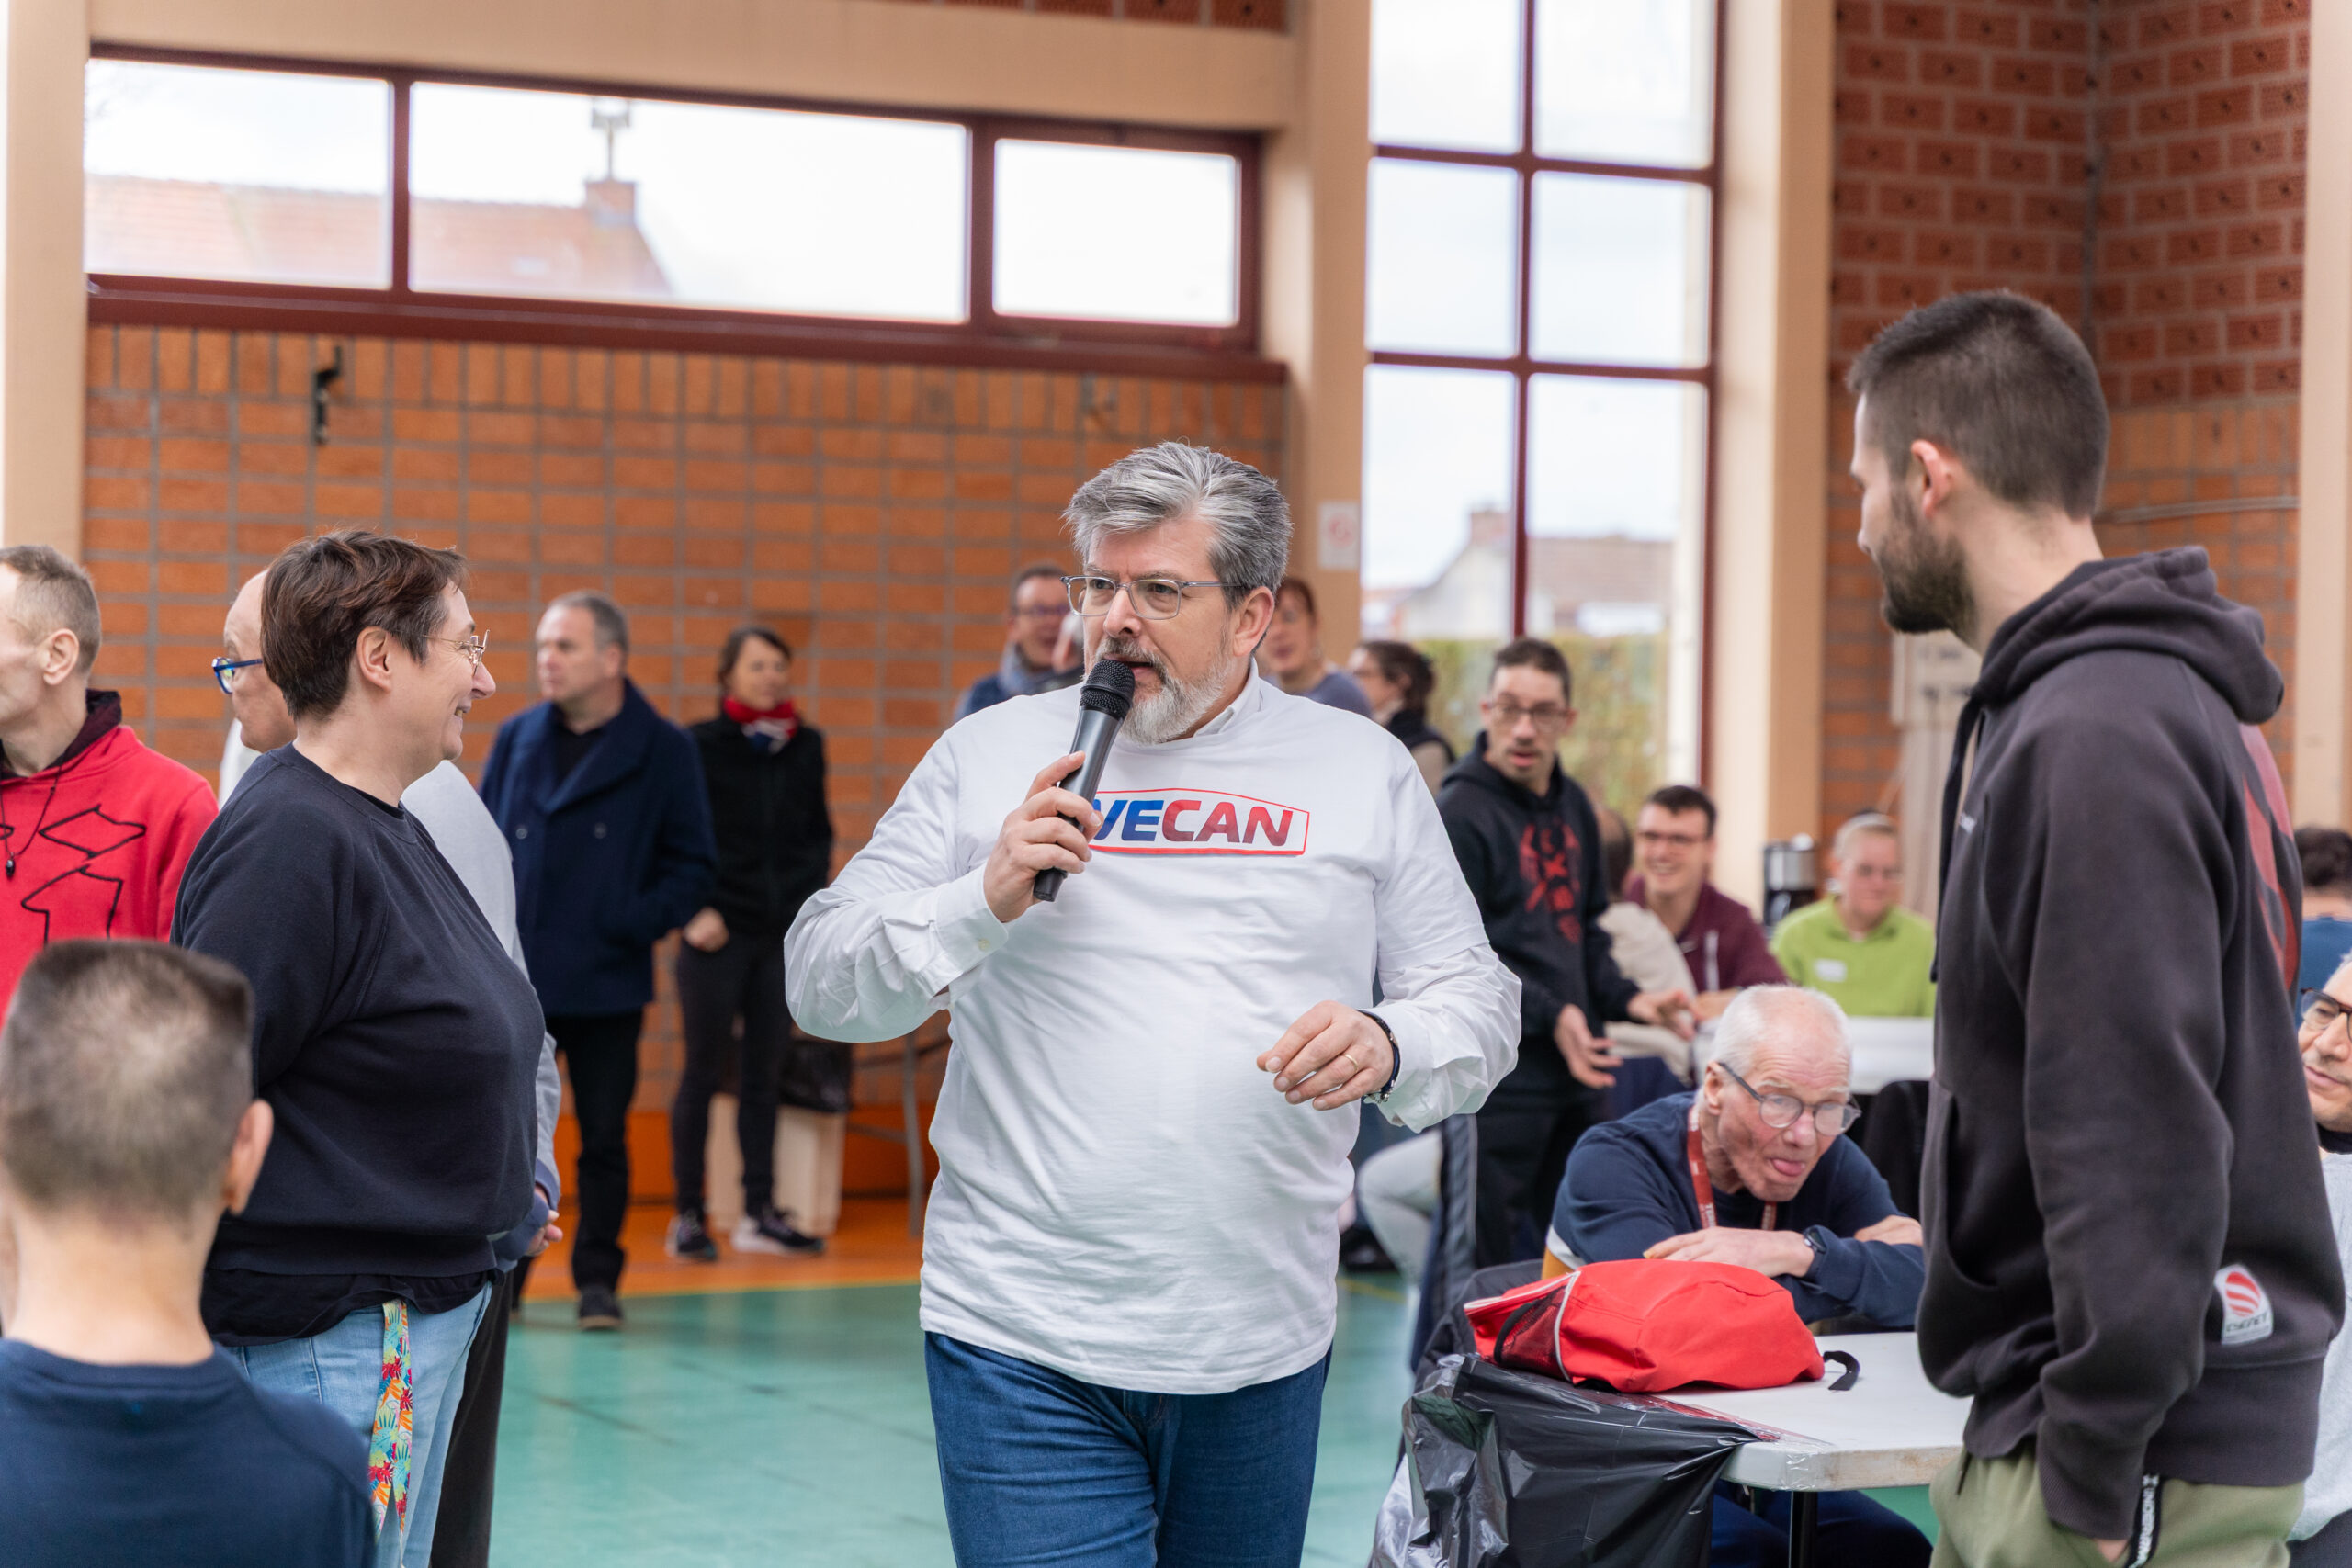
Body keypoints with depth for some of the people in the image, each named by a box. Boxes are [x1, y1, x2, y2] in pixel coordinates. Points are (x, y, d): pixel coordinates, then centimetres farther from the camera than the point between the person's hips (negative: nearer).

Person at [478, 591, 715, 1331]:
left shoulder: (662, 750, -1)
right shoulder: (516, 738, 8)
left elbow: (691, 865, 1)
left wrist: (637, 922, -13)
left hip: (607, 984, -2)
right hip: (515, 979, 2)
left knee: (604, 1139, 5)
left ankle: (598, 1278, 18)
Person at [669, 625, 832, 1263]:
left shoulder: (805, 747, 8)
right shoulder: (699, 747, -5)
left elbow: (819, 832, 17)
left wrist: (811, 892, 5)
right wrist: (694, 911, -11)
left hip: (783, 934, 4)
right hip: (717, 934, -4)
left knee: (764, 1073, 8)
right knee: (703, 1072, 1)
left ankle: (760, 1213, 13)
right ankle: (688, 1216, 7)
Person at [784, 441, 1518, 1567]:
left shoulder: (1363, 770, 8)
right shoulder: (989, 756, 6)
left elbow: (1479, 1006, 9)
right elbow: (821, 985, 4)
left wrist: (1387, 1046, -14)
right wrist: (984, 900, -13)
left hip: (1262, 1342, 2)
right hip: (1021, 1342, -2)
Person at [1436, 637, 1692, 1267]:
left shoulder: (1572, 806, 14)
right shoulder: (1460, 812, -12)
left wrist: (1625, 998, 6)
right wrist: (1549, 1015, -21)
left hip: (1574, 1072, 8)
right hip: (1497, 1078, -8)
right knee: (1492, 1260, -5)